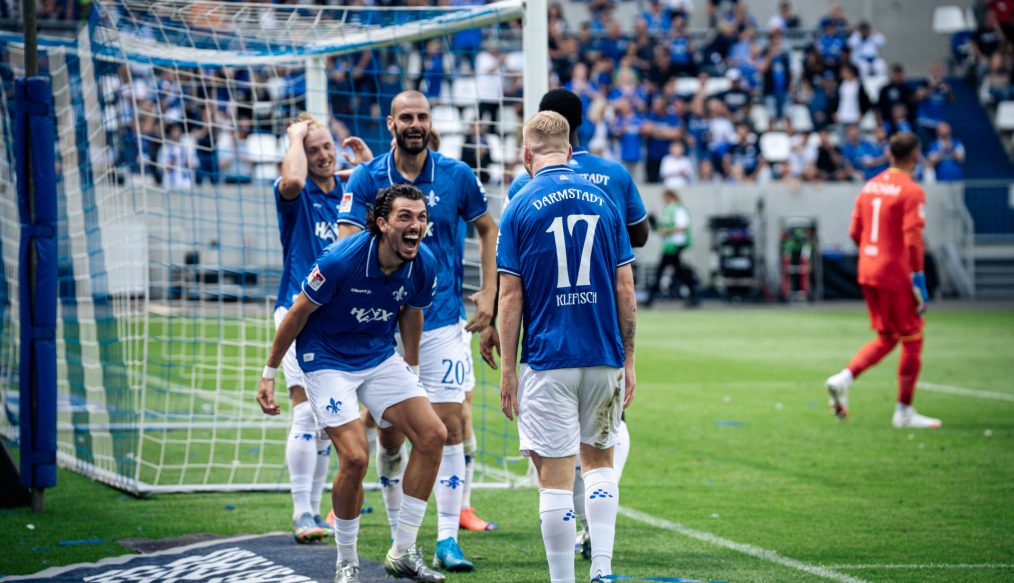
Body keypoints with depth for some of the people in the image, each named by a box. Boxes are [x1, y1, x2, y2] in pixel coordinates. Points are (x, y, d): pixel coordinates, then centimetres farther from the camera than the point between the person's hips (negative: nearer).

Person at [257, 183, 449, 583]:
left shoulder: (423, 266, -11)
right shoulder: (341, 260, -27)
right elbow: (298, 312, -13)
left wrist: (412, 369, 20)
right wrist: (269, 374, -8)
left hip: (380, 358, 6)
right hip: (326, 360, -6)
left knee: (432, 434, -9)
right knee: (355, 457, -18)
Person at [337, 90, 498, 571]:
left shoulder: (456, 175, 0)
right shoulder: (366, 179, -2)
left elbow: (487, 228, 13)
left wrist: (488, 293, 6)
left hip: (443, 320, 0)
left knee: (449, 427, -6)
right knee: (389, 435, 3)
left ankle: (448, 539, -1)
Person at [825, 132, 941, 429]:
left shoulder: (870, 186, 9)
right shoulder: (912, 192, -12)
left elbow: (855, 231, 11)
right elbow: (912, 239, -18)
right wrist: (919, 282, -16)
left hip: (867, 273, 7)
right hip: (896, 275, -7)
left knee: (886, 338, 18)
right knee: (912, 340, 5)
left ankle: (843, 378, 0)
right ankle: (904, 411, 8)